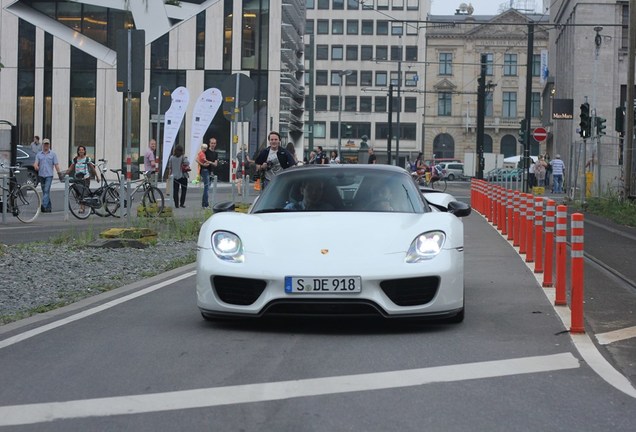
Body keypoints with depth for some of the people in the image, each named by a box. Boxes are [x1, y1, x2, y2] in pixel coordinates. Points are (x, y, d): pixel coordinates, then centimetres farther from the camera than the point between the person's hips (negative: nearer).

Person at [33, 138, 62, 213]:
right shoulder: (39, 154, 12)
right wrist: (36, 166, -21)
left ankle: (44, 206, -24)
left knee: (46, 191, -16)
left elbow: (56, 164, 4)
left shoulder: (52, 154, 6)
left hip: (49, 175, -4)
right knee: (45, 192, 9)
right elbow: (36, 163, 3)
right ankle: (48, 207, 17)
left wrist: (59, 173, -3)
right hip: (41, 175, 4)